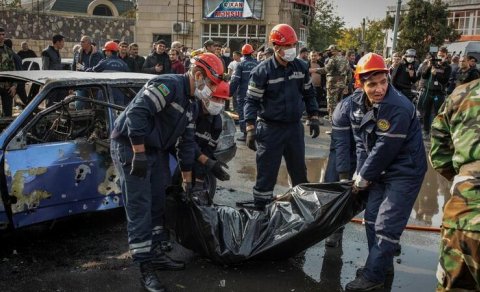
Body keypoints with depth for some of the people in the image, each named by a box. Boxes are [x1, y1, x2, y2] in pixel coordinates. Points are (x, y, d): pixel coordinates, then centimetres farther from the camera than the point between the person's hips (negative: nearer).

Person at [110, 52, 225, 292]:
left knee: (157, 204, 14)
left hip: (157, 151, 10)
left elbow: (187, 142, 18)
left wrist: (187, 179, 20)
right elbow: (137, 112, -29)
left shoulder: (191, 104, 12)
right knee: (140, 208, -8)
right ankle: (146, 268, -2)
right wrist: (139, 153, -28)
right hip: (131, 147, -10)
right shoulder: (168, 85, -18)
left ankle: (154, 254, 28)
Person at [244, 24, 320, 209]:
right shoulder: (263, 71, -12)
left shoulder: (300, 67, 4)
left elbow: (308, 94, 15)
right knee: (267, 173, 1)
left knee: (300, 171, 17)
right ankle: (260, 210, 13)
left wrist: (314, 118, 11)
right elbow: (252, 101, -12)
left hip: (295, 127, 5)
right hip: (270, 129, -5)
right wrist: (250, 129, -18)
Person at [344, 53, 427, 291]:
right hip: (380, 169, 8)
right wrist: (360, 173, -4)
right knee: (372, 217, 16)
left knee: (386, 225, -6)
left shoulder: (398, 108, -28)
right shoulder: (358, 102, -5)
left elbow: (384, 150, -24)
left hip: (405, 171, -8)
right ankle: (382, 264, 33)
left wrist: (363, 178, -14)